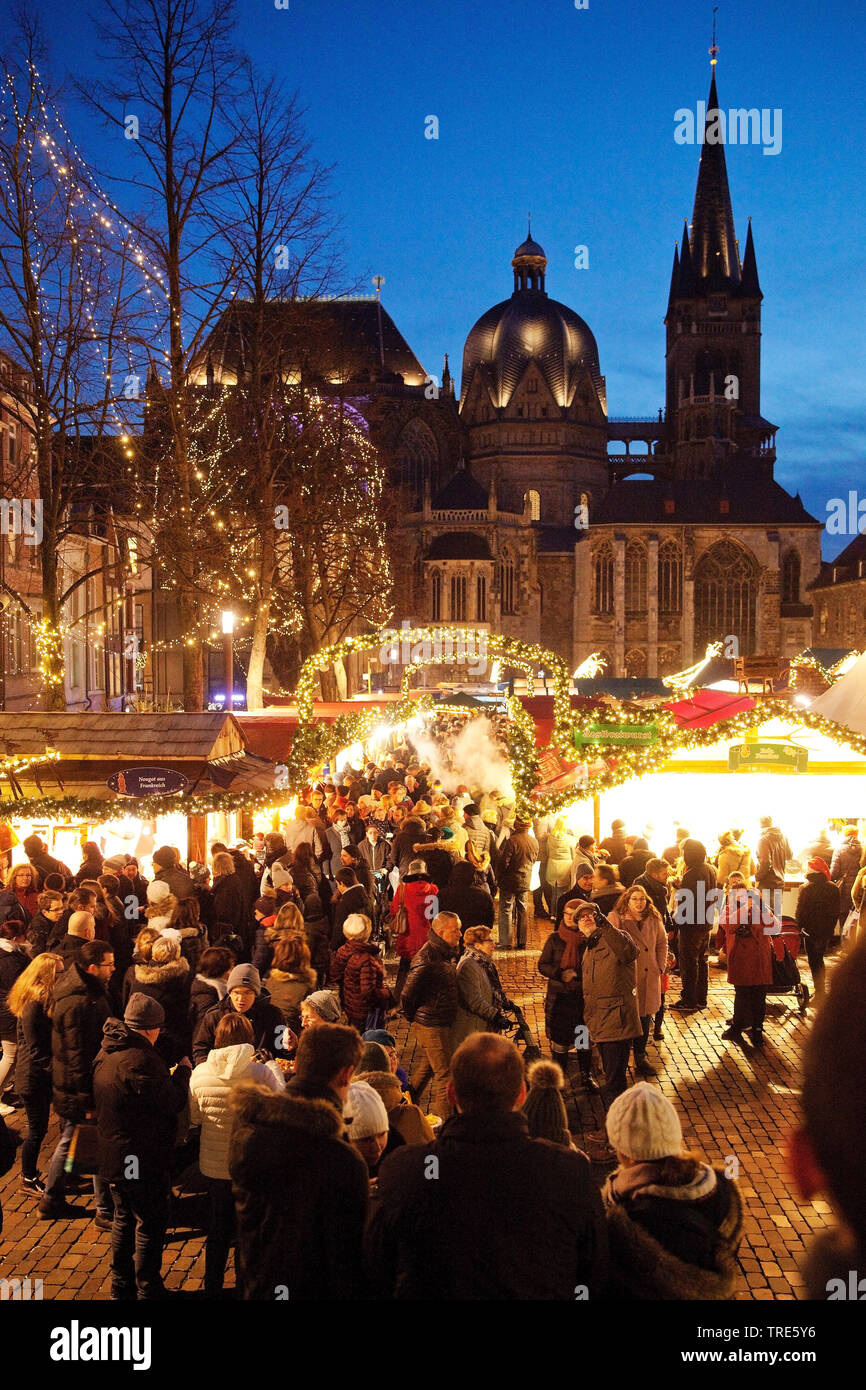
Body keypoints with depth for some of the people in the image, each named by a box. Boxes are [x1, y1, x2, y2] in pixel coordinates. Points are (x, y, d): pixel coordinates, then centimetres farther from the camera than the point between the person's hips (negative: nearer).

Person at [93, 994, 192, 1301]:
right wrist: (183, 1070, -3)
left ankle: (121, 1287, 32)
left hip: (113, 1156, 9)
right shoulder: (141, 1060, -26)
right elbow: (174, 1102, -22)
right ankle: (148, 1290, 15)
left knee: (125, 1218, 22)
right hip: (142, 1160, -9)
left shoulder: (106, 1054, 4)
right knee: (150, 1224, 6)